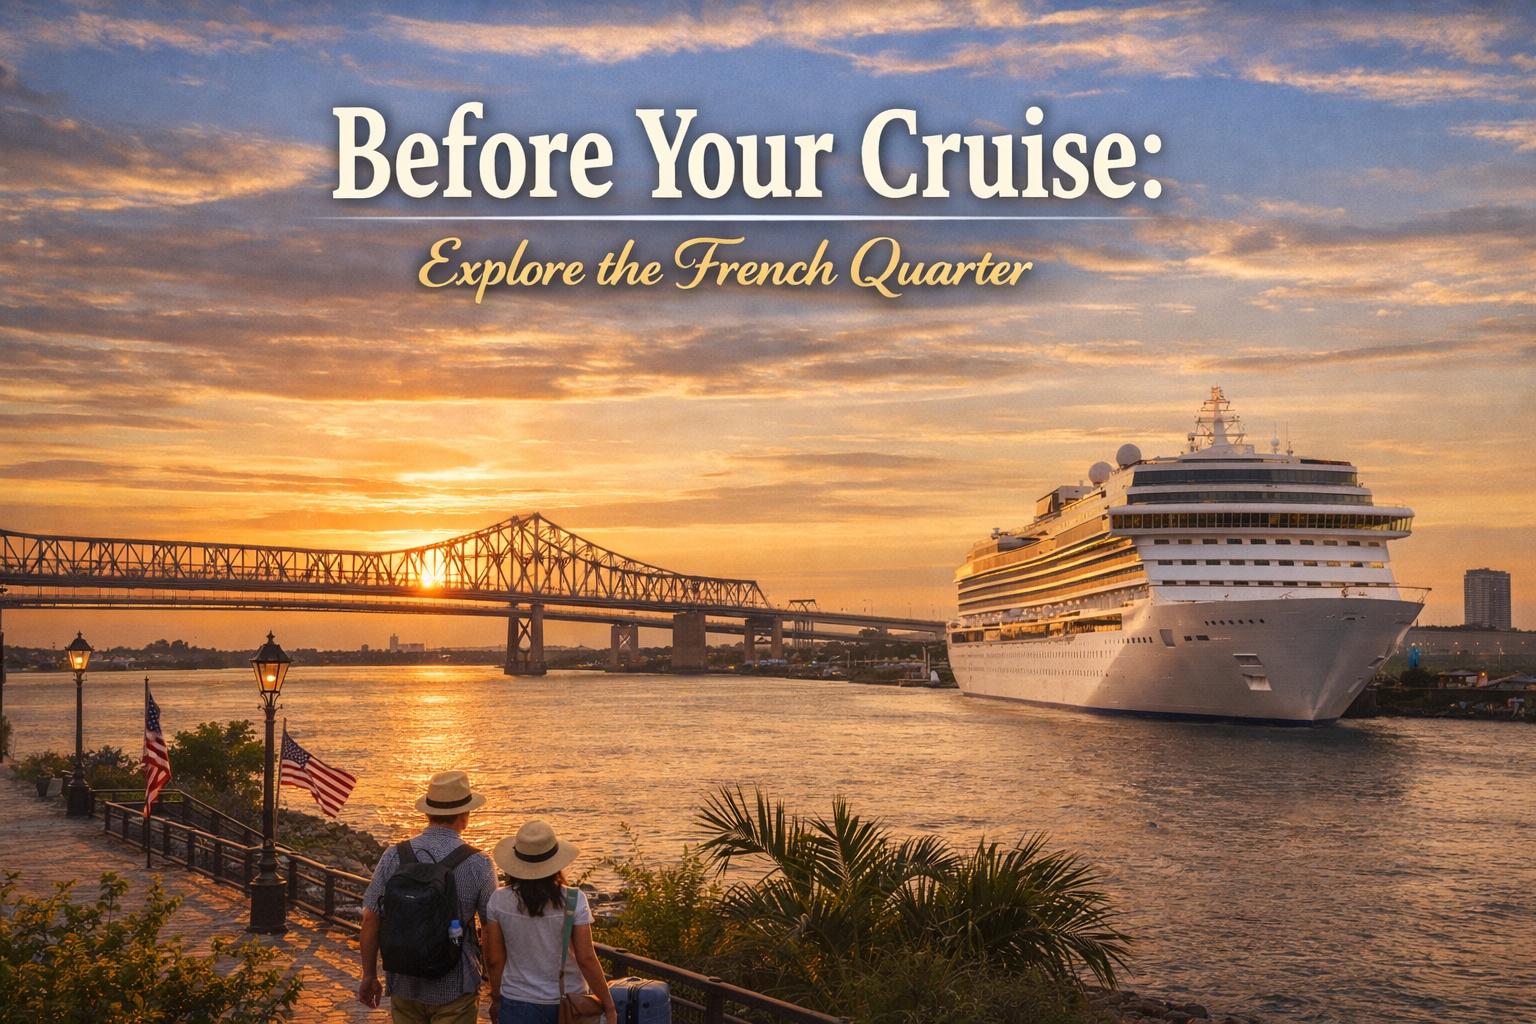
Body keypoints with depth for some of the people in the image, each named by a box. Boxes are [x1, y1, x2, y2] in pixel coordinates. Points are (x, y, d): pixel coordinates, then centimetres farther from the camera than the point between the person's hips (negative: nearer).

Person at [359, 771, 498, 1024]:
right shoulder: (479, 865, -11)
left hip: (404, 985, 3)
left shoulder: (394, 856, -5)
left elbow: (370, 920, -1)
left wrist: (369, 975, 12)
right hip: (454, 990, -3)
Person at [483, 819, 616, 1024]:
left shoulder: (499, 901, -9)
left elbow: (494, 959, -1)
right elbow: (586, 960, -12)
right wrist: (609, 1007, -1)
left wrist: (496, 999, 15)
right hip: (568, 1006, -1)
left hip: (517, 1005, 1)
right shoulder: (573, 901, -14)